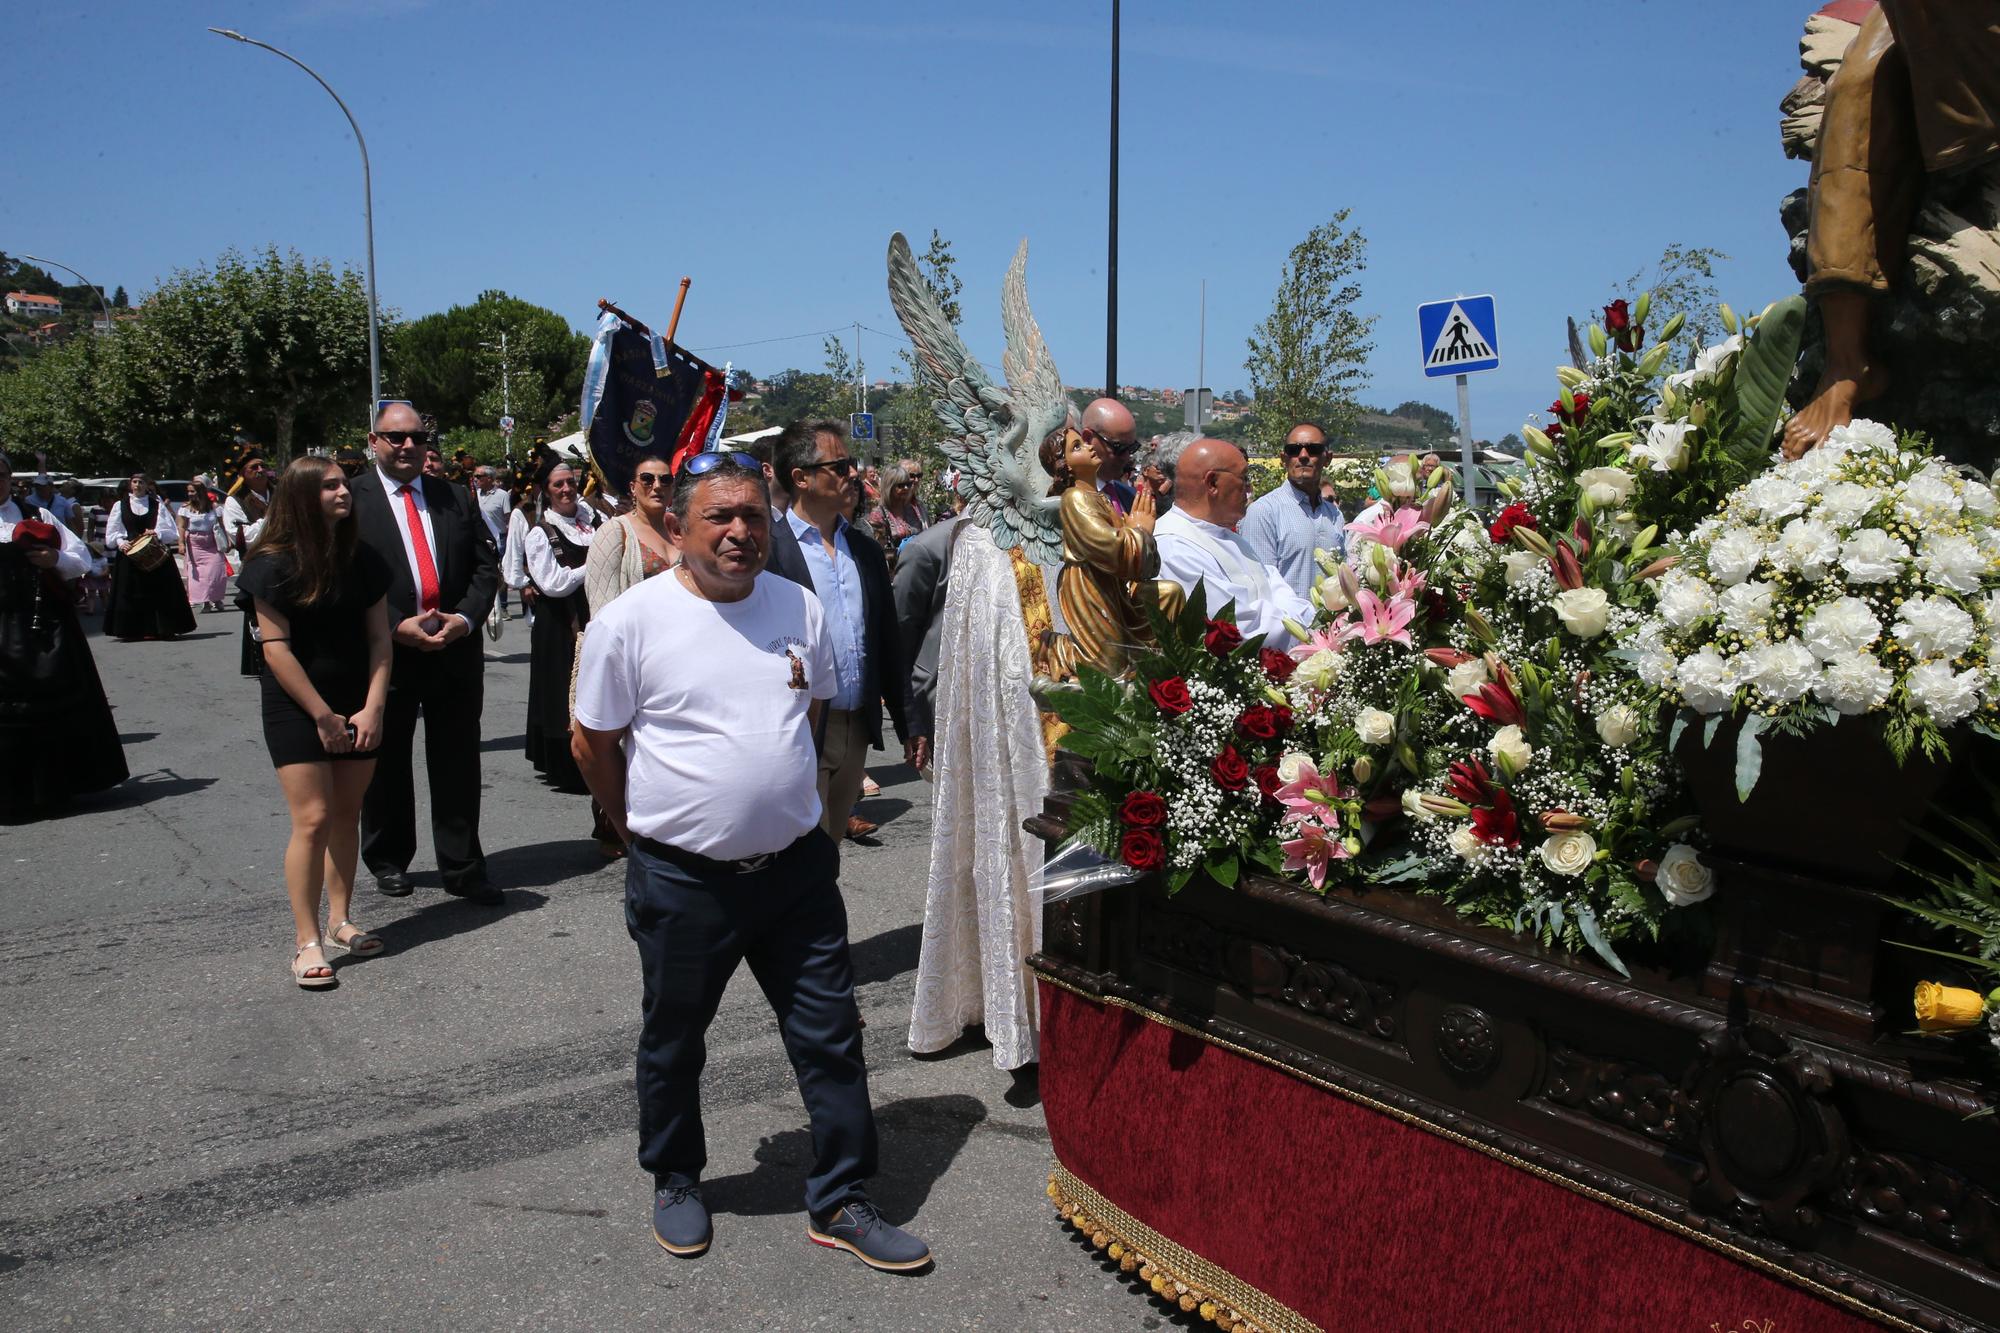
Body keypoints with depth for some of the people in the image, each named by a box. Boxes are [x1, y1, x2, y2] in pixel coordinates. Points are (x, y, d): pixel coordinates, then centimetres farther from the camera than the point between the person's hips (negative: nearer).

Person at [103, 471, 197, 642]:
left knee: (158, 592, -3)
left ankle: (159, 629, 2)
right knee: (131, 594, -1)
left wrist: (157, 534, -16)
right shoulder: (120, 505, 10)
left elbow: (171, 531, 2)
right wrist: (120, 542, -11)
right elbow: (112, 533, 8)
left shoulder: (157, 504, 8)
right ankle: (133, 629, 3)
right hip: (129, 554, 1)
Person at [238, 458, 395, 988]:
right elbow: (276, 649, -12)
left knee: (346, 815, 9)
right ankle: (307, 944, -2)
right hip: (297, 709, -5)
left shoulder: (364, 560, 4)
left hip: (357, 709, 5)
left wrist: (372, 708, -8)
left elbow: (379, 638, 2)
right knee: (313, 819, -8)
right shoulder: (275, 564, -10)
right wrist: (323, 716, -13)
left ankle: (339, 920, 22)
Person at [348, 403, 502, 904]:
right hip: (385, 651, -2)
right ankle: (388, 861, 30)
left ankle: (462, 869, 15)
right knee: (386, 764, 12)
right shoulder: (351, 499, -2)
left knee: (458, 766, 6)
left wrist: (466, 618, -8)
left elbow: (486, 563, 8)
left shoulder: (453, 497, 9)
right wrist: (396, 627, -16)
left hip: (456, 651, 2)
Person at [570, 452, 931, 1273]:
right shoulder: (629, 622, -11)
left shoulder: (800, 608, 1)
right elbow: (593, 744, -2)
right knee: (672, 1045, 16)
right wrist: (646, 830, 6)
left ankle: (840, 1203, 24)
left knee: (831, 1037, 8)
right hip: (682, 880, -3)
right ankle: (675, 1181, 41)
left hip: (796, 866, 3)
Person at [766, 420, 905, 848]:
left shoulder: (866, 549, 11)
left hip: (857, 729, 6)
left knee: (831, 845, 17)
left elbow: (887, 643, 15)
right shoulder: (767, 548, -9)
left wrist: (908, 725, 14)